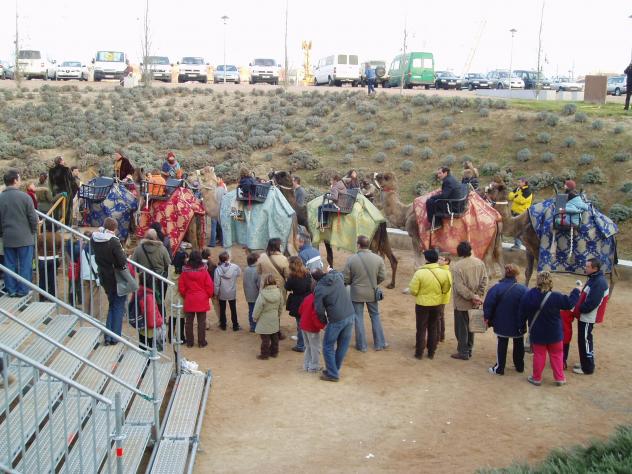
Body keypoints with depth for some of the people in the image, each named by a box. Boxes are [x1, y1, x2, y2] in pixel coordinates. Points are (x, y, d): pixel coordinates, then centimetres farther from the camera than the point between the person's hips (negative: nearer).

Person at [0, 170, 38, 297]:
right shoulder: (24, 196, -13)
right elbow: (33, 217, -10)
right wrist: (33, 232, 6)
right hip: (24, 237, -4)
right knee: (25, 265, 4)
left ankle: (11, 289, 15)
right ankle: (22, 290, 7)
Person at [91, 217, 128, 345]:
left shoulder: (94, 239, -5)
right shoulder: (114, 241, -22)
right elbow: (123, 262, -22)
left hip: (104, 277, 6)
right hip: (117, 278, -6)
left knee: (112, 305, 21)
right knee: (118, 306, 9)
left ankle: (108, 336, 18)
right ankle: (115, 337, 10)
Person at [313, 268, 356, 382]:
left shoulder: (319, 289, -11)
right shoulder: (337, 277, 3)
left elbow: (319, 310, -9)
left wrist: (324, 321, 8)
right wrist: (332, 271, 46)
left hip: (337, 320, -6)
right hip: (350, 315, 6)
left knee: (328, 346, 10)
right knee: (343, 345, 17)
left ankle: (332, 374, 14)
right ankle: (335, 370, 30)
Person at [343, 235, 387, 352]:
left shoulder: (351, 259, -16)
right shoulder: (378, 259, -10)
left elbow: (346, 279, -10)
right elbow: (381, 277, -3)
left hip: (357, 294, -2)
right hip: (372, 293, 2)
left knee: (358, 318, 11)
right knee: (375, 316, 17)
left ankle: (361, 345, 17)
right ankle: (379, 343, 22)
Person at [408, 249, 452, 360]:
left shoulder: (420, 273, -19)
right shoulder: (444, 272, -8)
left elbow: (413, 291, -16)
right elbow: (446, 290, 0)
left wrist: (410, 285, 5)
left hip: (422, 305, -3)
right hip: (437, 304, 3)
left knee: (421, 329, 9)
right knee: (433, 328, 17)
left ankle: (419, 353, 13)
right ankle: (431, 353, 22)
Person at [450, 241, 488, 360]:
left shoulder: (457, 266, -20)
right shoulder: (480, 263, -2)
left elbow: (459, 287, -22)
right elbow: (484, 280, 0)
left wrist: (472, 297, -14)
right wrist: (478, 296, -1)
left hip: (462, 303, -6)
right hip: (474, 304, 6)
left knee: (461, 328, 7)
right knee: (471, 326, 19)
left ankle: (463, 352, 14)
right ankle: (469, 349, 30)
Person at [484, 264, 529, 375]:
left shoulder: (496, 288, -14)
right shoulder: (523, 289, -14)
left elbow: (488, 305, -11)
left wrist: (487, 318, 1)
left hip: (501, 324, -1)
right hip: (518, 325, 1)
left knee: (501, 345, 10)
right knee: (519, 345, 19)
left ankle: (499, 368, 12)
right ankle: (519, 366, 30)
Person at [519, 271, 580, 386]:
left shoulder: (528, 295, -13)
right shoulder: (555, 297, -21)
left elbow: (522, 313, -3)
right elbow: (569, 303, -7)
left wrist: (522, 324, 14)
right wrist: (576, 291, 8)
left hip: (537, 333, 1)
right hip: (554, 334, -1)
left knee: (539, 355, 15)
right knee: (556, 355, 16)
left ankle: (536, 378, 24)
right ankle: (559, 378, 24)